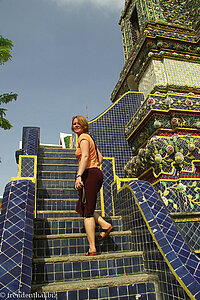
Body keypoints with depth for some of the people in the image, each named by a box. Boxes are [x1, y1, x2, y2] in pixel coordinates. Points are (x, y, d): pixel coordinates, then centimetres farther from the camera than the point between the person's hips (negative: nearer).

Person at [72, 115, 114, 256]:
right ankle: (105, 225, 7)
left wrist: (79, 176, -28)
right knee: (82, 207, 18)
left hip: (89, 175, -9)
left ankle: (92, 248, -1)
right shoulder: (89, 137, 23)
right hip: (97, 174, 9)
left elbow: (85, 156, -20)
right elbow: (100, 157, 25)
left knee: (87, 212, -5)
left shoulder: (83, 137, -4)